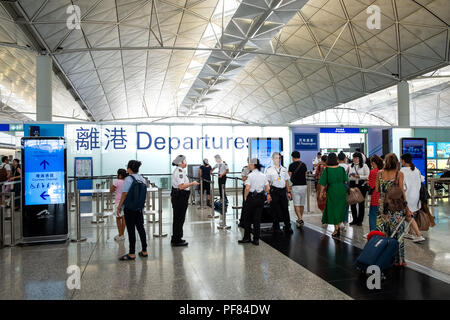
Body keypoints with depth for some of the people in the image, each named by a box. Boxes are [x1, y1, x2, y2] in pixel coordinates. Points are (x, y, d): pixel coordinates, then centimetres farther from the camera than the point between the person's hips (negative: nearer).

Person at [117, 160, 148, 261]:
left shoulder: (129, 179, -14)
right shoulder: (142, 179, 5)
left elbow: (125, 194, -14)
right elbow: (143, 194, 8)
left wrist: (119, 207, -6)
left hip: (129, 208, -6)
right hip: (140, 208, 6)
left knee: (131, 230, 0)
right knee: (141, 228, 13)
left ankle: (132, 254, 7)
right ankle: (144, 251, 19)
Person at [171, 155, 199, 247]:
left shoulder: (178, 170, 16)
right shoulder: (179, 171, -17)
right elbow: (181, 186, -25)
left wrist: (190, 184, 18)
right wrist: (192, 183, -16)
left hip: (177, 197, 11)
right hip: (180, 197, -11)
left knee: (178, 218, 17)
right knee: (179, 218, -3)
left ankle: (176, 239, 26)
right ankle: (177, 240, 5)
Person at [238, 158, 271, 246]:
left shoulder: (251, 175, -12)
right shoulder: (263, 175, 5)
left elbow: (247, 188, -20)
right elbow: (268, 188, 5)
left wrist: (245, 196, -6)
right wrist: (268, 194, 22)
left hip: (252, 197, -5)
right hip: (261, 197, 5)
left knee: (247, 218, 10)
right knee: (257, 219, 9)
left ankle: (247, 238, 17)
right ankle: (256, 239, 12)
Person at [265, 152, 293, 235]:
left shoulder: (284, 169, 13)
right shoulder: (269, 169, -2)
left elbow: (286, 181, 16)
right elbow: (267, 182, -5)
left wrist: (289, 192, 12)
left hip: (283, 190, 4)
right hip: (274, 191, -4)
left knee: (285, 208, 7)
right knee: (275, 210, 3)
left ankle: (287, 227, 18)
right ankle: (276, 228, 16)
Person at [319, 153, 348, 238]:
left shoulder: (326, 170, -10)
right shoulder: (342, 169, -1)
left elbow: (323, 184, -9)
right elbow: (346, 181, 4)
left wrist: (321, 193, 2)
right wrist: (345, 189, 18)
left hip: (332, 191, -3)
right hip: (342, 190, 3)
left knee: (333, 209, 7)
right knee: (340, 208, 18)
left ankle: (336, 230, 7)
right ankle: (338, 225, 28)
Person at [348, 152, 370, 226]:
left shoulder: (364, 166, 0)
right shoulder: (351, 166, 10)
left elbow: (367, 176, -8)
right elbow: (348, 176, 12)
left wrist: (358, 176, -16)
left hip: (362, 185, -3)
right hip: (352, 185, 3)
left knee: (361, 203, 3)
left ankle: (360, 220, 14)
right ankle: (354, 219, 17)